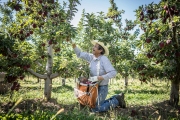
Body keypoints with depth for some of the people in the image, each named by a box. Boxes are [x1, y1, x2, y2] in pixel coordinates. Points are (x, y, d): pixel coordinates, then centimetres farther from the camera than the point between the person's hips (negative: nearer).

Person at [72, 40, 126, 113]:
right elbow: (79, 54, 4)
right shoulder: (92, 57, -1)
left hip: (102, 88, -8)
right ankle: (116, 98, 26)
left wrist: (98, 78, -30)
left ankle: (116, 101, 7)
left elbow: (113, 73, -27)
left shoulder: (104, 59, -21)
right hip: (94, 87, 8)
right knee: (97, 105, 19)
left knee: (95, 109, -7)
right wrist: (73, 44, -10)